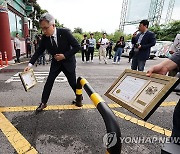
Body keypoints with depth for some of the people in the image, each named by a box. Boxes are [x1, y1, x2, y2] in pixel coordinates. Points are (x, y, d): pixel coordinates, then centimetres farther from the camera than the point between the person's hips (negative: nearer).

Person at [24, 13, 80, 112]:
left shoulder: (65, 32, -22)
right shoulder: (44, 37, -12)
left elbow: (77, 46, -20)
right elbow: (39, 51, -4)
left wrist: (65, 55, -24)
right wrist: (30, 64, -13)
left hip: (68, 62, -3)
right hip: (56, 62, 3)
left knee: (72, 82, 7)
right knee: (49, 81, -3)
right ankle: (43, 103, 14)